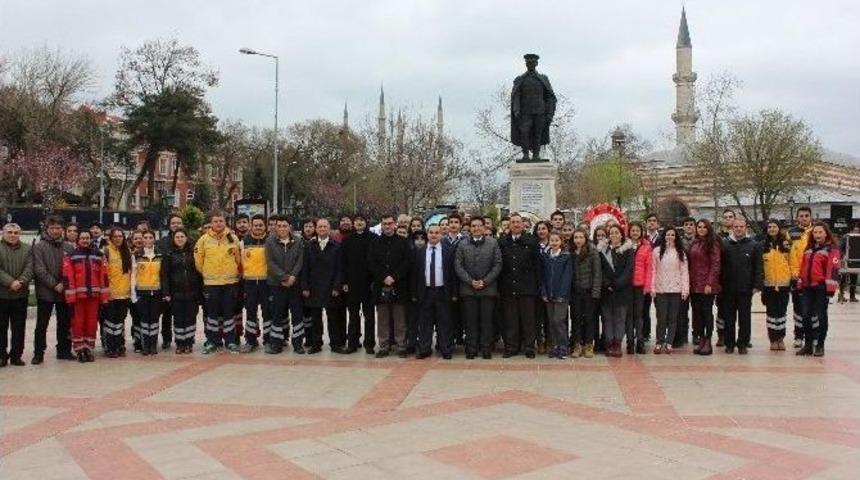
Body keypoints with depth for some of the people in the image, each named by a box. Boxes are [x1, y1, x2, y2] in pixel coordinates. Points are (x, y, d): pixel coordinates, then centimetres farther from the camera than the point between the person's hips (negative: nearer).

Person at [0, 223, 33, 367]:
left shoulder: (27, 249, 9)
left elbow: (29, 269, -1)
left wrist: (21, 282, -18)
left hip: (21, 294, 2)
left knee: (19, 327, 5)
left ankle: (16, 355, 13)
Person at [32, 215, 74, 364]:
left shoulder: (68, 247, 9)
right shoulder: (39, 247, -2)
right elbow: (39, 270, -11)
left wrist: (64, 284, -8)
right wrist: (54, 285, -16)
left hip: (64, 292, 4)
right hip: (45, 292, -3)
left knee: (64, 324, 11)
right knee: (41, 325, 3)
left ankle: (64, 350, 21)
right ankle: (38, 353, 10)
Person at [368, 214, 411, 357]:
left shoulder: (403, 242, 6)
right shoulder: (375, 242, 10)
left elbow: (407, 262, -1)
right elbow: (371, 263, 4)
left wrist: (394, 277, -11)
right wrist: (384, 278, -8)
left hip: (399, 286, -1)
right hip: (381, 286, 2)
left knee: (400, 319, 0)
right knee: (383, 320, 4)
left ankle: (401, 346, 6)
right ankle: (384, 347, 9)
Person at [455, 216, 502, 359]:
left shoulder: (493, 243, 4)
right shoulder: (462, 245, 7)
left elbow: (498, 265, 1)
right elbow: (458, 266, 3)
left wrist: (485, 281, -8)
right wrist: (470, 281, -8)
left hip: (488, 288, -1)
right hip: (468, 289, 1)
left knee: (486, 320, 2)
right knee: (470, 320, 3)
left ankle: (486, 348, 10)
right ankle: (471, 348, 10)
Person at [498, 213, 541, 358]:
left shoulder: (531, 241, 4)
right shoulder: (502, 242, 8)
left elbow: (537, 264, 2)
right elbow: (499, 265, 7)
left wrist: (537, 285, -2)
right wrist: (500, 285, 2)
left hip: (527, 287, -1)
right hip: (508, 287, 1)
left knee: (528, 318, 3)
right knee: (510, 319, 5)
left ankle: (529, 347, 11)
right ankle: (511, 347, 13)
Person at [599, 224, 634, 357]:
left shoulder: (628, 250, 3)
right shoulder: (603, 250, 9)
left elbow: (628, 269, -5)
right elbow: (600, 270, 4)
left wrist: (617, 284, -13)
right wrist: (607, 284, -10)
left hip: (622, 290, -2)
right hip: (606, 290, 2)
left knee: (620, 317, 0)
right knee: (607, 317, 2)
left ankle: (618, 343, 4)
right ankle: (609, 344, 5)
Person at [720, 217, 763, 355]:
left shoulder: (754, 246, 4)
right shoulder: (724, 244, 6)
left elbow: (758, 268, 2)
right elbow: (720, 266, 6)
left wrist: (757, 285, -5)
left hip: (745, 289, -1)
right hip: (728, 289, 1)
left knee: (744, 319, 4)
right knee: (729, 318, 6)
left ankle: (743, 344, 14)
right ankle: (729, 343, 15)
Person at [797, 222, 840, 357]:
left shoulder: (832, 249, -6)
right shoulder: (809, 249, 15)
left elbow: (833, 269, -13)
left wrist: (830, 287, -19)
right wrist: (800, 284, 16)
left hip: (822, 287, -6)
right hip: (808, 287, 6)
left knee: (821, 315, 1)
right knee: (806, 315, 7)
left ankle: (820, 345, 10)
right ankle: (808, 345, 16)